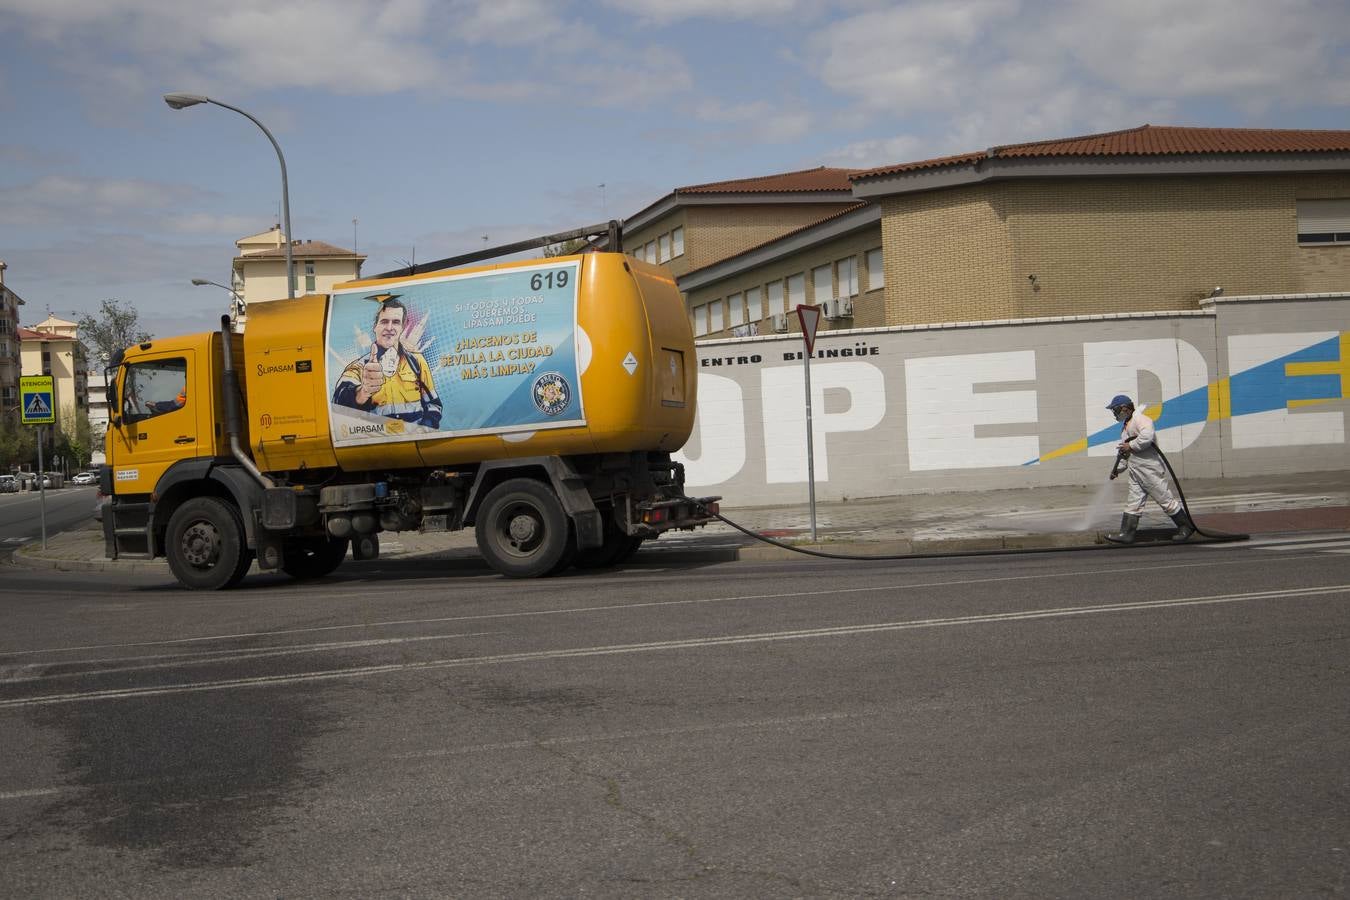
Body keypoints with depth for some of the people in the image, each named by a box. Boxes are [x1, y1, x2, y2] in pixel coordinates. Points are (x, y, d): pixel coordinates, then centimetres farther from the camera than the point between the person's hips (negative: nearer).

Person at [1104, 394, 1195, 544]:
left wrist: (1130, 446, -20)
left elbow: (1146, 437, -32)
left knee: (1165, 500, -3)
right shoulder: (1125, 425, 19)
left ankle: (1186, 527, 8)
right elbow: (1127, 452, 27)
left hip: (1150, 468, -10)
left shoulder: (1140, 419, -13)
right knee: (1133, 503, 6)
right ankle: (1127, 534, 6)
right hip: (1136, 470, 10)